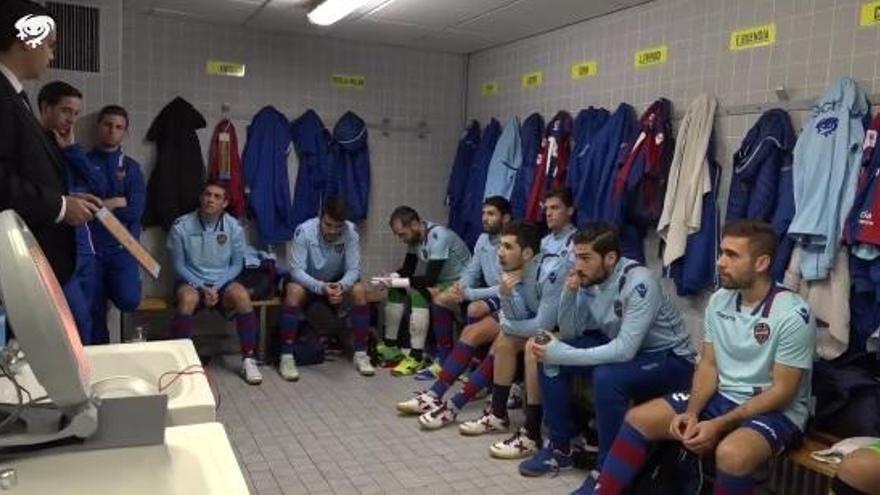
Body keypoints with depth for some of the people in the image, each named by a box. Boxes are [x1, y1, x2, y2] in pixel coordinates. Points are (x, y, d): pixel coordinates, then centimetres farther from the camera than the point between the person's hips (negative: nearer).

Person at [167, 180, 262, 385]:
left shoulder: (234, 227, -6)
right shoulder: (181, 226, -9)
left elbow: (236, 265, 2)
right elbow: (179, 266, -2)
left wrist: (216, 287, -13)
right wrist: (201, 287, -16)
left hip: (222, 282, 1)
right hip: (191, 281, -1)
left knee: (242, 296, -30)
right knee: (188, 299, -35)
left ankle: (248, 359, -19)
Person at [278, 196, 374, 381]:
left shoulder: (351, 232, -21)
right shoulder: (304, 231, -27)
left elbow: (353, 269, -19)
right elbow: (296, 270, -28)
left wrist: (341, 286, -42)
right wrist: (321, 287, -45)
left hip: (336, 282, 2)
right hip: (307, 282, -2)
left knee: (360, 290, -26)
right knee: (294, 290, -34)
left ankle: (361, 354, -16)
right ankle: (286, 357, -29)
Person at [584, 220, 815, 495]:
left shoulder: (793, 315, -19)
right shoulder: (719, 300, 0)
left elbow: (782, 392, -18)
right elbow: (708, 365, 5)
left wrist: (720, 425, -24)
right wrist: (692, 413, -13)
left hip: (777, 411, -6)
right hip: (722, 397, 6)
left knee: (731, 453, -37)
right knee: (638, 418, -6)